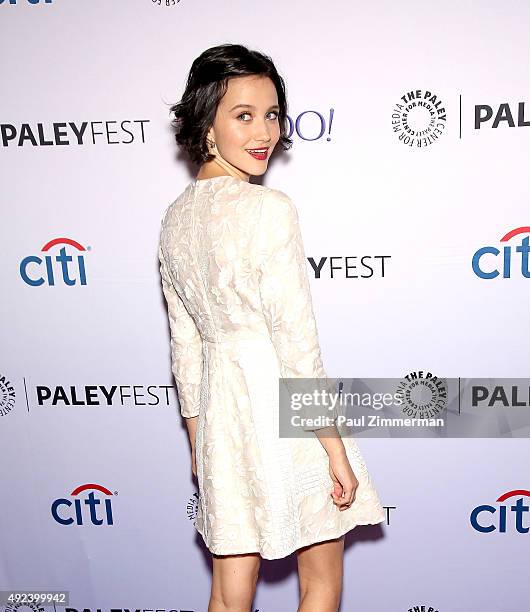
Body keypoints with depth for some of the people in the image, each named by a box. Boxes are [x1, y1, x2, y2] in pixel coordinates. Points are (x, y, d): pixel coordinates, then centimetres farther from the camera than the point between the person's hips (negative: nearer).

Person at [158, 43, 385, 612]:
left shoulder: (176, 217, 5)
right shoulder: (270, 208, -17)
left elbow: (185, 346, 10)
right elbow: (297, 343, -18)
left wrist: (199, 440, 19)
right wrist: (336, 450, -10)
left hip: (220, 411, 7)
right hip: (286, 415, -6)